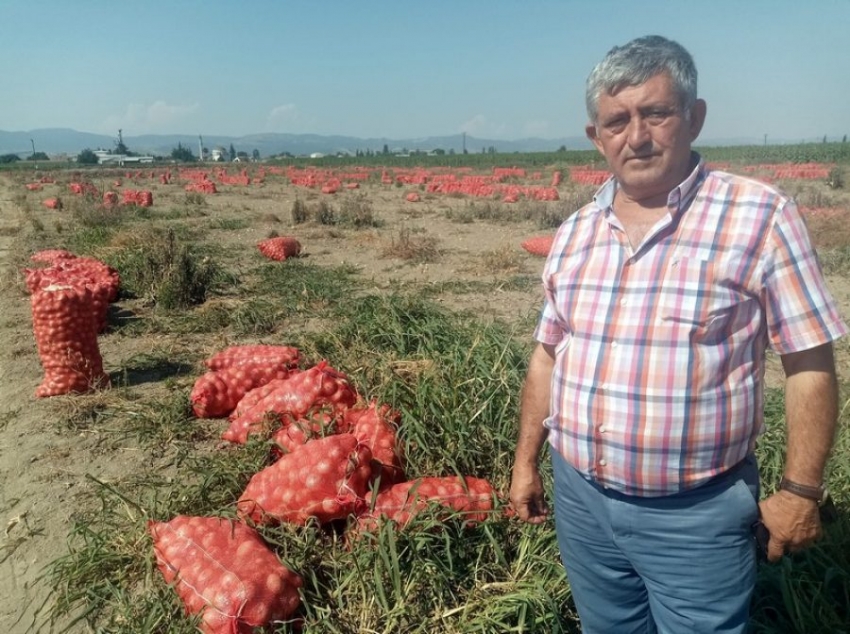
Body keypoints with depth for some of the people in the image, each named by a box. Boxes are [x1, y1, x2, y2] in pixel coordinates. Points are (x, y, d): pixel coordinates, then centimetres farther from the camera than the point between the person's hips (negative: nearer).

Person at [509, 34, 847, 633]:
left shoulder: (761, 217, -11)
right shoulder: (574, 232, 3)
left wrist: (801, 490, -6)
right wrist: (526, 462, 11)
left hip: (697, 514, -4)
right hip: (580, 498, 5)